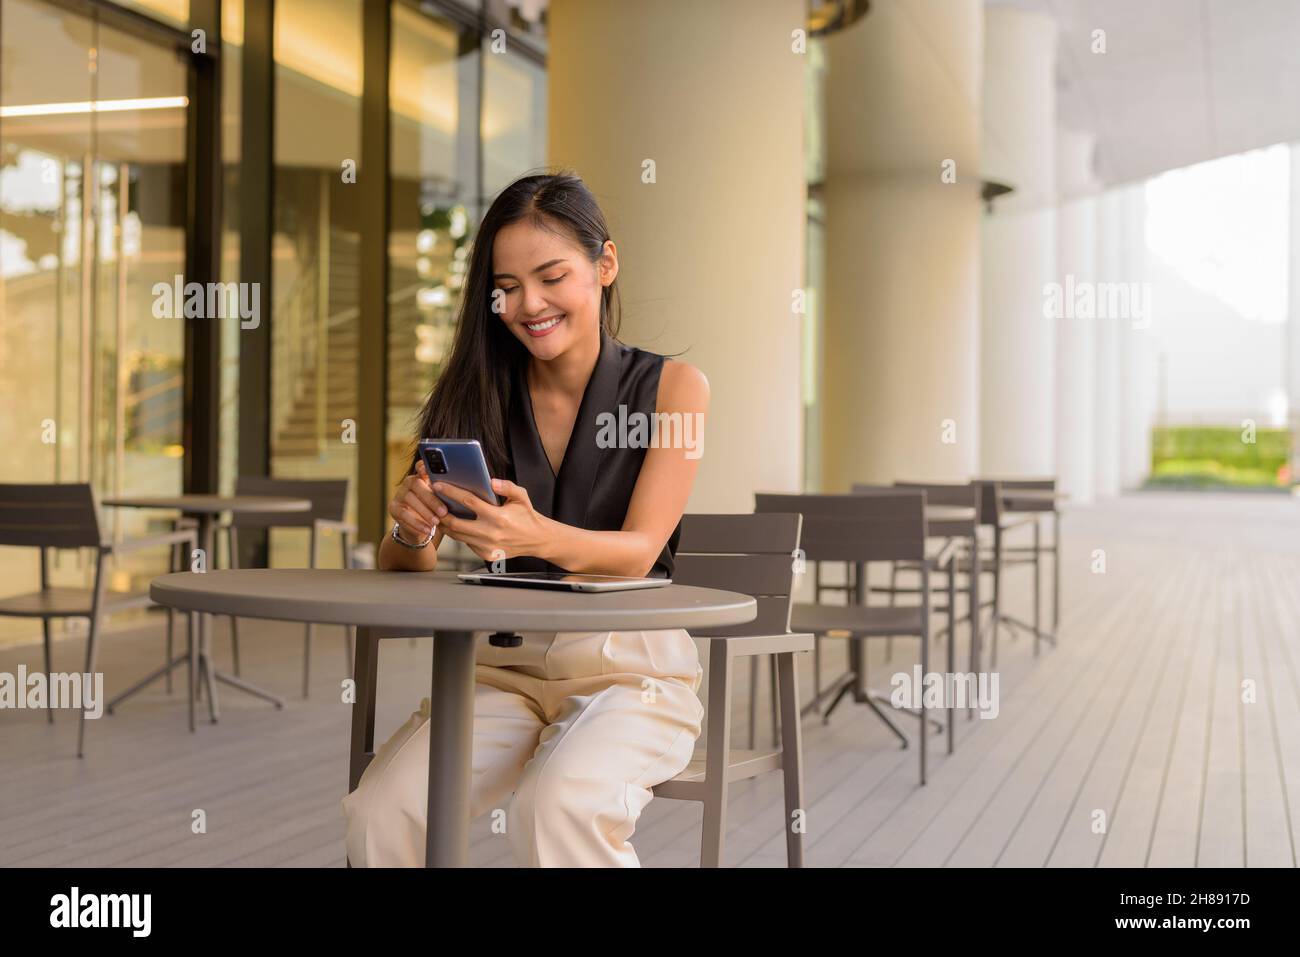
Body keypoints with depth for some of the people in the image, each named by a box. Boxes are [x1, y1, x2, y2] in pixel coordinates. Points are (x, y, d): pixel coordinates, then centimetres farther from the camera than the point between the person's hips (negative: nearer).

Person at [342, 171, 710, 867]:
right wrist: (411, 529, -23)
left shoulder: (672, 386, -1)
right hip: (502, 665, 3)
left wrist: (538, 537, -33)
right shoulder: (480, 395, 6)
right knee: (379, 814, -25)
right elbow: (404, 570, 3)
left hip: (629, 664, -2)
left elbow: (638, 552, -11)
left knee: (558, 807, -34)